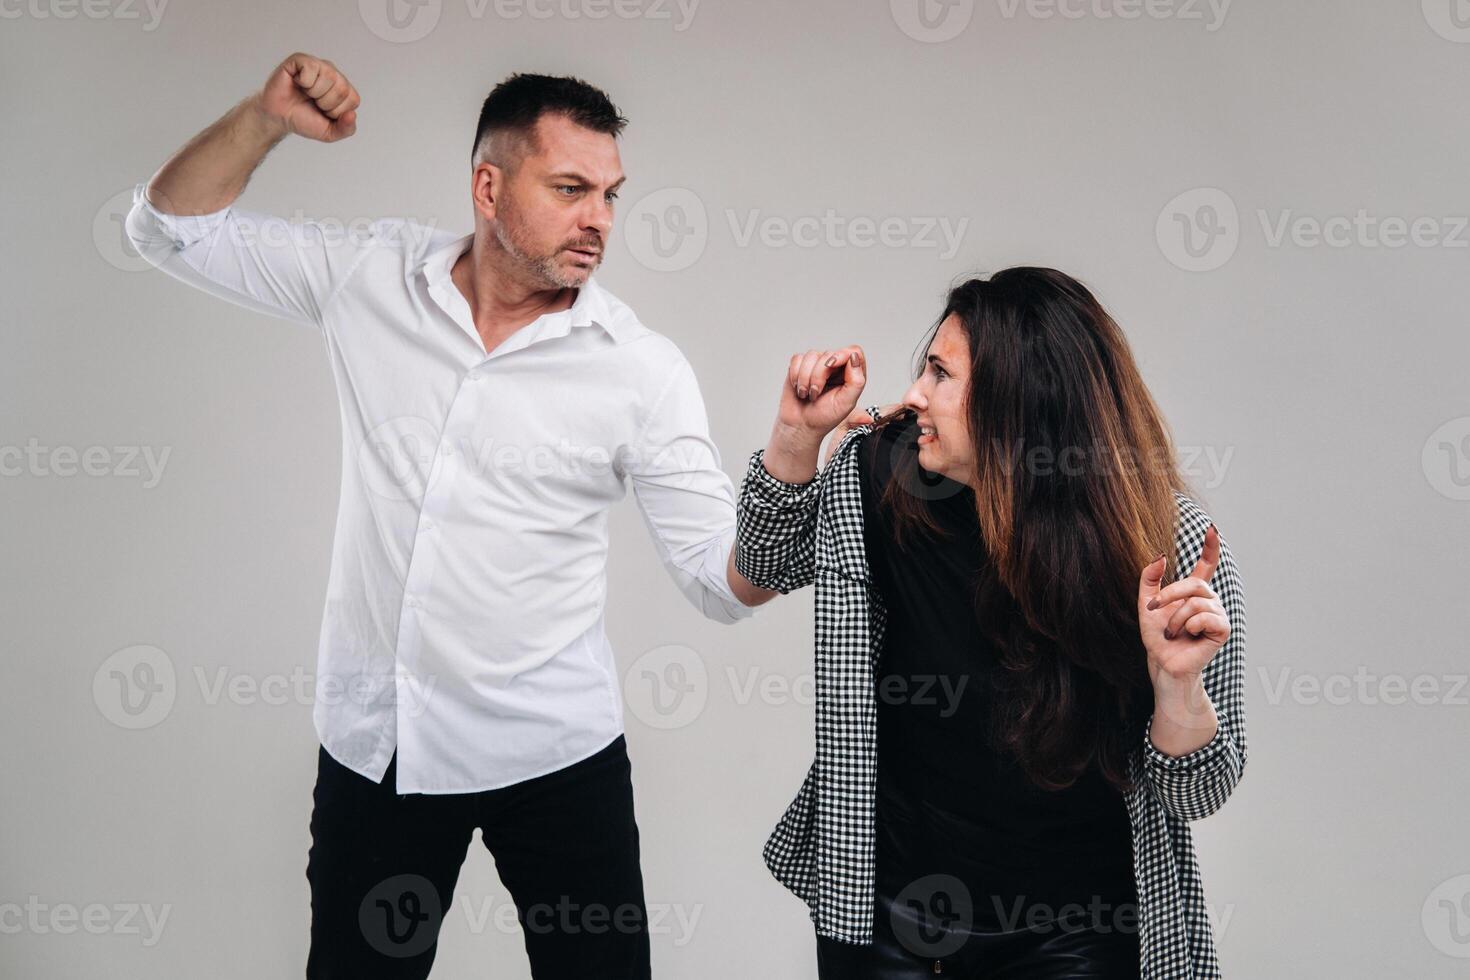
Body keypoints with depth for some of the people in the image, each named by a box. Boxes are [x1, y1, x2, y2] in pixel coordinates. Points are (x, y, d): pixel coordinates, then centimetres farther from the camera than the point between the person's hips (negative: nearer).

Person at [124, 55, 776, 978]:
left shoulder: (643, 368, -9)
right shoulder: (371, 276, -2)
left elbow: (725, 579, -11)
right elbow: (175, 225, 6)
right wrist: (266, 117, -11)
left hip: (554, 753, -2)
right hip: (371, 739, 2)